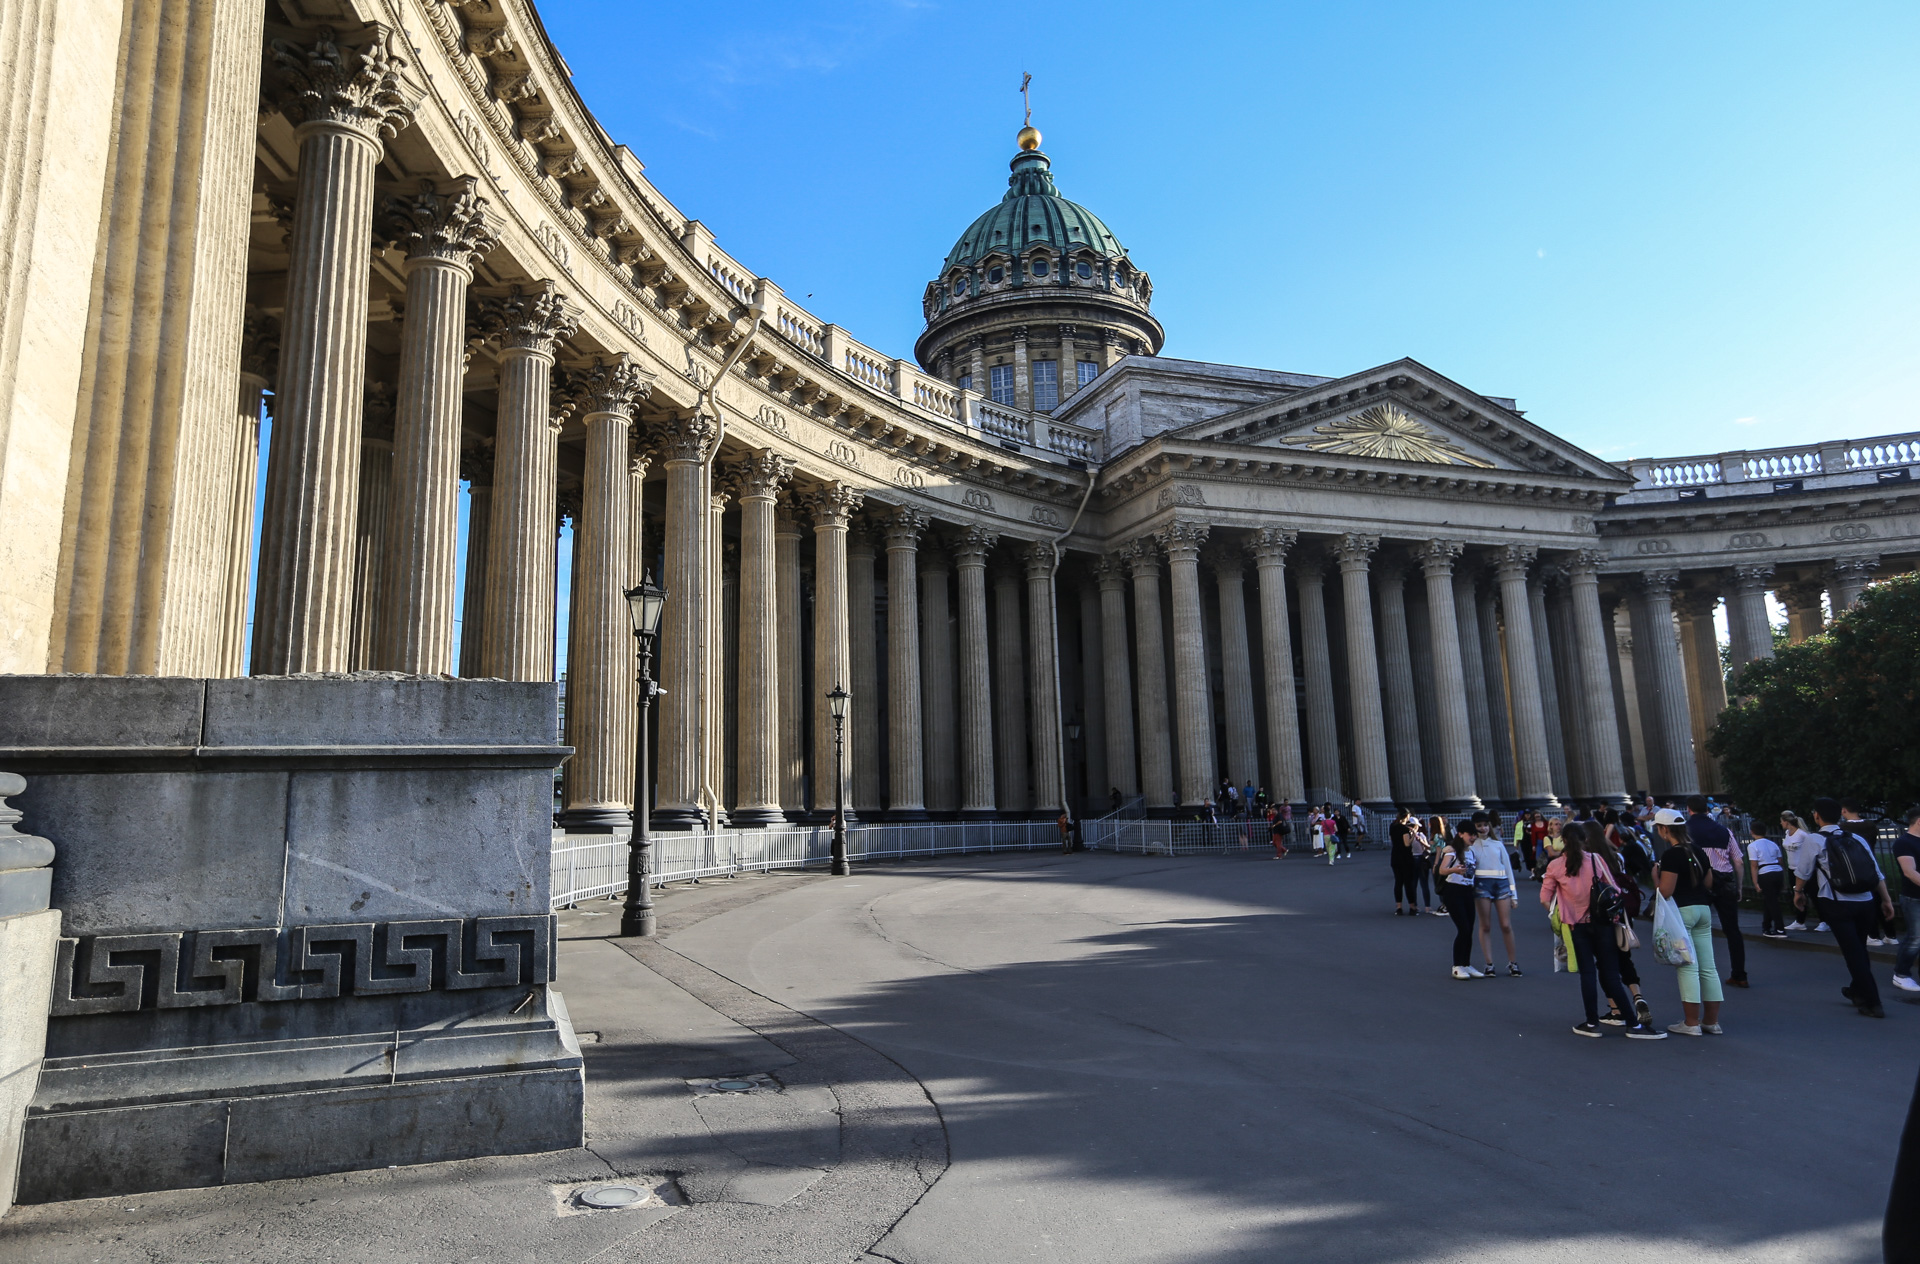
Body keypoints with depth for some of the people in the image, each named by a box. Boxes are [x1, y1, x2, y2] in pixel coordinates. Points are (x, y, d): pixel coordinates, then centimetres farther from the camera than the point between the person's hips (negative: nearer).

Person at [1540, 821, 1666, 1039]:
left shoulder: (1555, 866, -4)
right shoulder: (1596, 859, -4)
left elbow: (1545, 898, -1)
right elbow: (1614, 889, -1)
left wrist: (1560, 911, 15)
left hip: (1576, 925, 0)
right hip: (1601, 922, 0)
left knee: (1587, 972, 7)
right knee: (1610, 973, 4)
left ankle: (1592, 1023, 10)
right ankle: (1634, 1025, 4)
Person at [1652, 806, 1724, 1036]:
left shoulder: (1670, 855, -15)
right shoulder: (1697, 851, 10)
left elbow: (1666, 890, -18)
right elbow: (1709, 882, 16)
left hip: (1681, 911, -8)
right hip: (1703, 909, 8)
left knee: (1687, 967, -4)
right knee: (1708, 968, 9)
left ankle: (1691, 1023, -1)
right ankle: (1711, 1021, 14)